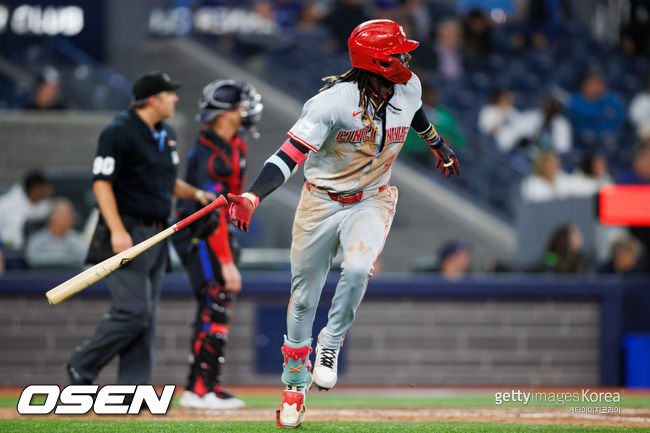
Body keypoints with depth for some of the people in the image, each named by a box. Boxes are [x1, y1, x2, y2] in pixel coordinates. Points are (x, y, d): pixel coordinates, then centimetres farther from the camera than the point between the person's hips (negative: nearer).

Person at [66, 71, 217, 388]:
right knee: (133, 311, -15)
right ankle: (81, 365, 1)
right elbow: (102, 182, -15)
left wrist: (195, 193, 8)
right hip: (128, 235, -9)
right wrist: (117, 230, -23)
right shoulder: (120, 132, -11)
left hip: (156, 236, 9)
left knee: (146, 317, 5)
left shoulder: (166, 135, 16)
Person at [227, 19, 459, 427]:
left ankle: (331, 346, -2)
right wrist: (253, 197, -48)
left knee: (357, 269, -27)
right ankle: (295, 385, 26)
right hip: (321, 202, -2)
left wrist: (437, 143, 35)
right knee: (304, 297, 7)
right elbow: (291, 153, -34)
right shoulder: (333, 102, -26)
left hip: (372, 201, 2)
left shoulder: (409, 88, -8)